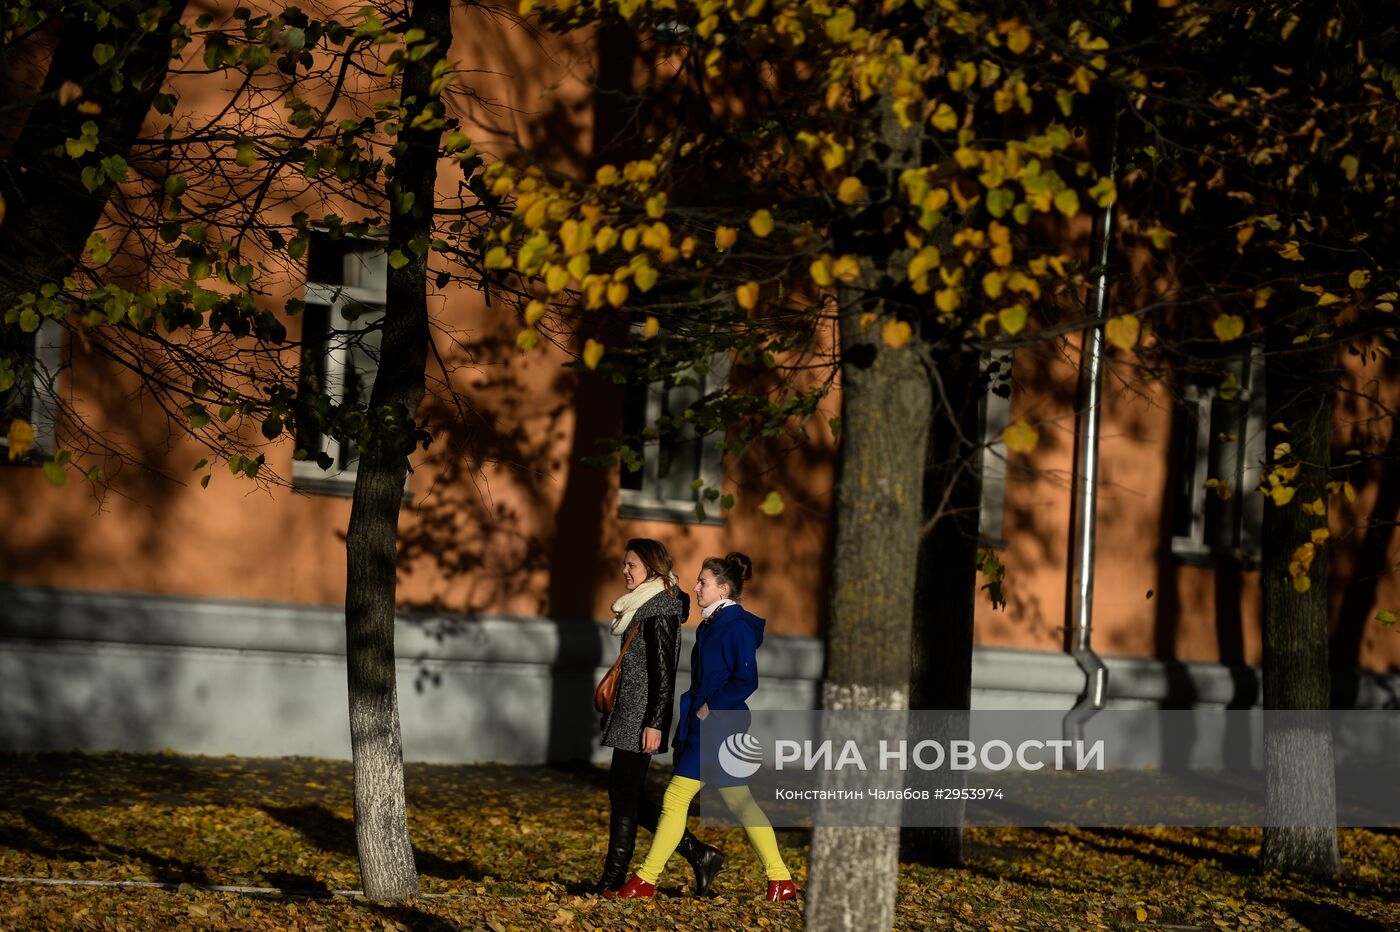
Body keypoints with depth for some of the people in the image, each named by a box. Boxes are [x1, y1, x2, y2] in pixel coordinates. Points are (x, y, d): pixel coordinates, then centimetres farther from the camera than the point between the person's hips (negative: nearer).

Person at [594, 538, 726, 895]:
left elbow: (664, 672, -17)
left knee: (624, 795, -4)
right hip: (627, 713, 10)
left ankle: (614, 877, 3)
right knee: (626, 795, 9)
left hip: (641, 715, -10)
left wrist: (655, 723, -21)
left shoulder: (661, 611, -13)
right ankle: (700, 855, 13)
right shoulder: (641, 605, 16)